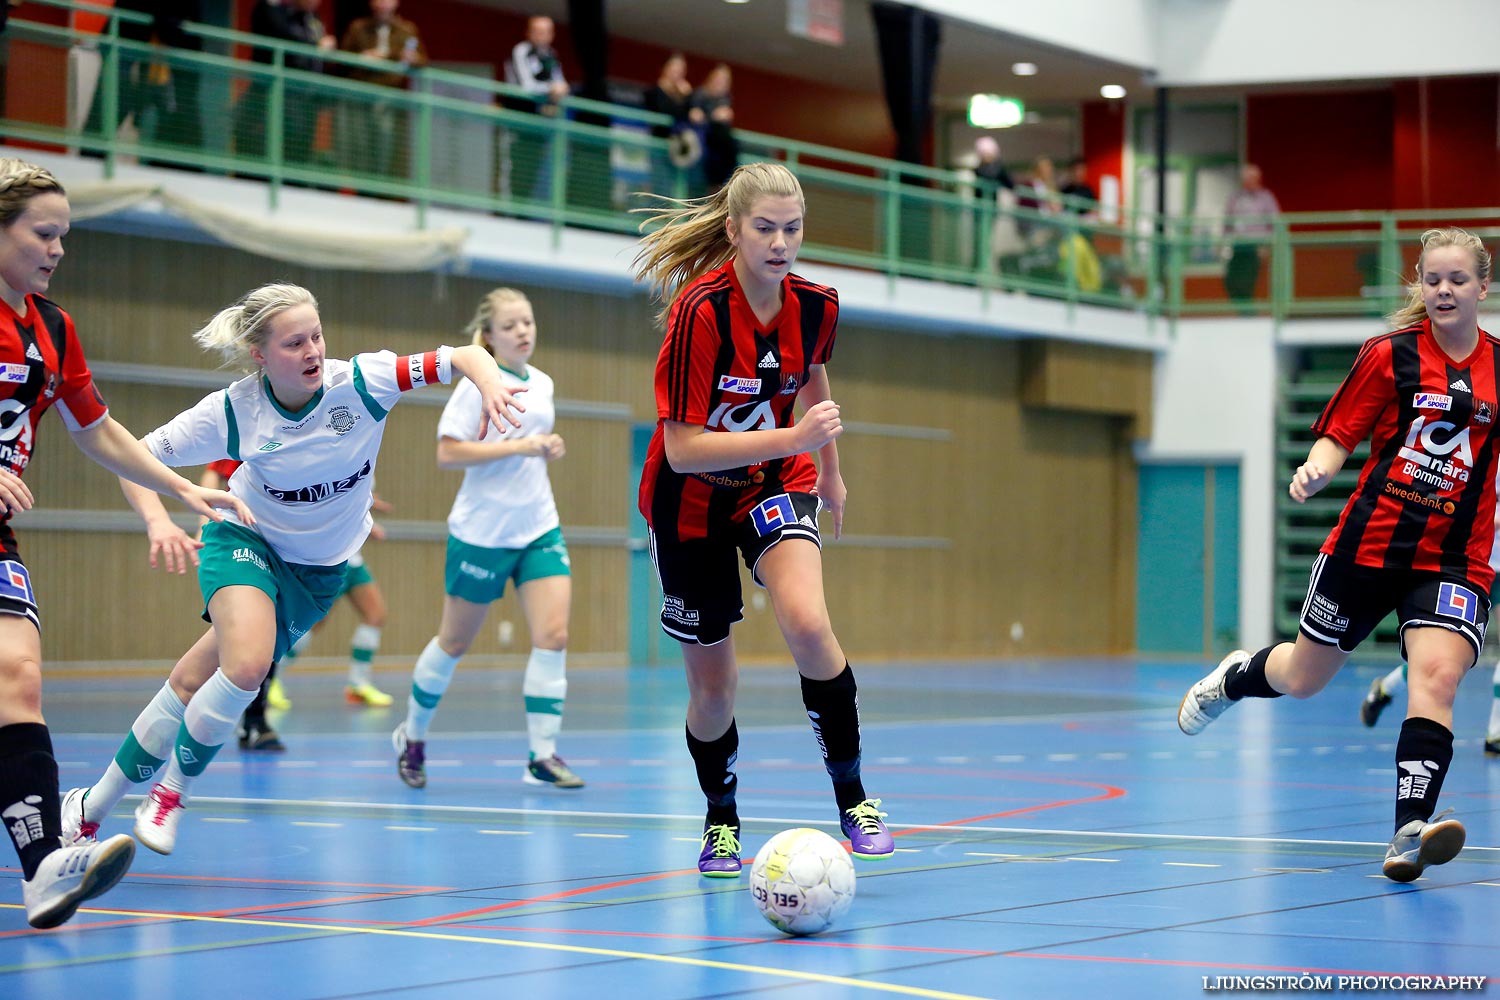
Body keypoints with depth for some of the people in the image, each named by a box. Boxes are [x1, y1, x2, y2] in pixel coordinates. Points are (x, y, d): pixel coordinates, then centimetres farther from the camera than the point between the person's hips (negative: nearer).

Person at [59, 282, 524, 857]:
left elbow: (463, 357, -24)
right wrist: (156, 519, -27)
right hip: (246, 539, -2)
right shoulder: (233, 411, -21)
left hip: (320, 568, 2)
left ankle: (93, 807, 16)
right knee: (247, 664, -28)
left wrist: (489, 385, -45)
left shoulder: (358, 382, -22)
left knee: (193, 683, -2)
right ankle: (172, 789, -6)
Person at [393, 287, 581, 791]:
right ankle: (413, 735, 30)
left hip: (540, 527, 5)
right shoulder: (479, 384, -10)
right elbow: (447, 452, -18)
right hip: (482, 533, -5)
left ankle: (542, 756, -8)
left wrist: (548, 448, 5)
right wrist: (519, 447, -22)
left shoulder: (542, 384, 10)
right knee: (455, 642, 8)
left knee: (553, 636, -10)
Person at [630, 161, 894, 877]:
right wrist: (794, 438, -35)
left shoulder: (815, 306, -10)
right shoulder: (699, 310, -25)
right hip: (691, 500, -2)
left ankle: (852, 798, -13)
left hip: (775, 483, 2)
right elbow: (683, 448, -27)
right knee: (713, 689, 5)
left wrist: (830, 470, 24)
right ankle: (721, 823, 32)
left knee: (806, 622, -27)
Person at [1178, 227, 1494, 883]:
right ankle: (1232, 678, 48)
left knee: (1437, 678, -23)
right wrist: (1316, 470, -22)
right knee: (1302, 678, 13)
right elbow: (1338, 436, -2)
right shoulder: (1390, 355, -3)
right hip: (1370, 541, -1)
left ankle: (1410, 831, -28)